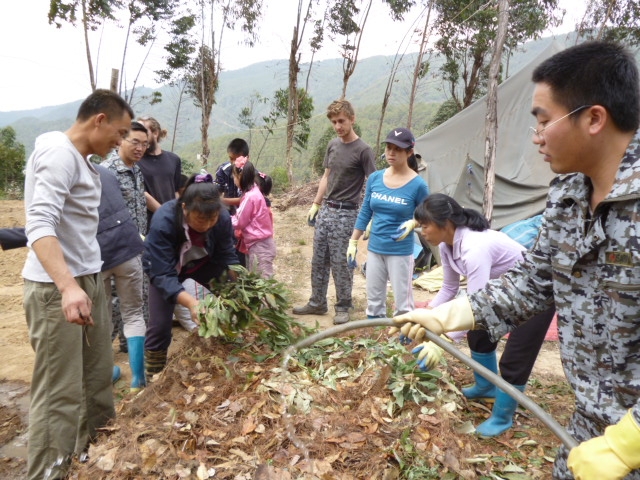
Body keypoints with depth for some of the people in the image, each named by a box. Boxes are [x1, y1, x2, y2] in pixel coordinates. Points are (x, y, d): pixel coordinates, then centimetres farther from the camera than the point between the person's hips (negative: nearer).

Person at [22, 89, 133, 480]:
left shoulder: (82, 158, 14)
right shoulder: (59, 153, -16)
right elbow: (40, 225, -28)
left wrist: (83, 282, 15)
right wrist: (68, 286, -40)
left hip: (89, 279, 9)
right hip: (56, 287, -9)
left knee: (98, 372, 17)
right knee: (60, 392, -4)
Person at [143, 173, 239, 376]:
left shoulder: (223, 217, -31)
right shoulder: (163, 221, -41)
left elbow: (227, 257, -21)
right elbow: (163, 275, -42)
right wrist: (191, 302, -57)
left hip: (203, 261, 3)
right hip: (164, 266, -2)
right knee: (160, 324, -11)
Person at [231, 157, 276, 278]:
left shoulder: (250, 197, -20)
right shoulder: (253, 192, 9)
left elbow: (239, 223, -13)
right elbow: (244, 217, 13)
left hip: (259, 245, -10)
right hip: (257, 243, 10)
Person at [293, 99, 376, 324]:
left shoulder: (363, 150, -11)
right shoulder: (332, 145, 9)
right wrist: (315, 204, 15)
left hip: (345, 214, -7)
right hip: (325, 211, 7)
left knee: (340, 263, 0)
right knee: (318, 261, 12)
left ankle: (343, 307, 16)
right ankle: (317, 303, 25)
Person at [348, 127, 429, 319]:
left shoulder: (417, 185, -13)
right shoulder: (375, 178, -1)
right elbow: (365, 213, 7)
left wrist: (412, 224, -22)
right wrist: (353, 242, 6)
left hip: (400, 252, -4)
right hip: (374, 248, 5)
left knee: (403, 304, 3)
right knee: (373, 301, 15)